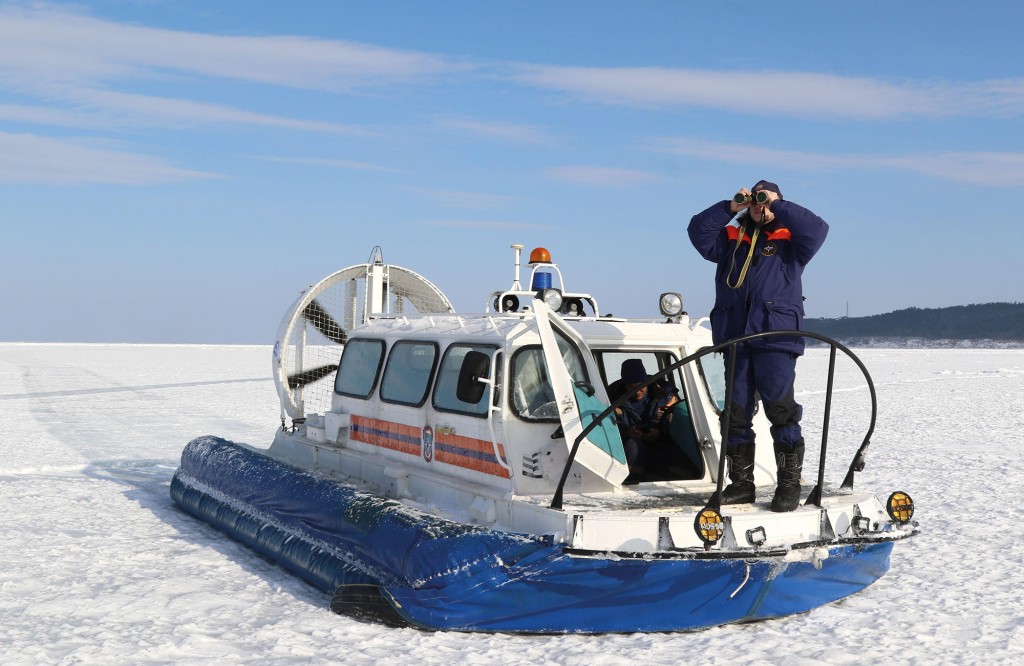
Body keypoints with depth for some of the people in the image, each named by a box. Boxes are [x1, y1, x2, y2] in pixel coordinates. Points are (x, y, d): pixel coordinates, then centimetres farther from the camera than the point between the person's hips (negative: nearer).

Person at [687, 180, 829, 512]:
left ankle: (789, 485, -2)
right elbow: (698, 231, 7)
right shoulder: (731, 239, 18)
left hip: (776, 338, -4)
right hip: (734, 338, 4)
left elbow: (816, 229, -9)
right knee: (735, 413, 6)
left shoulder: (788, 240, 9)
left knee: (780, 410, -8)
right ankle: (741, 483, 14)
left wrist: (778, 206, -3)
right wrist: (729, 207, 0)